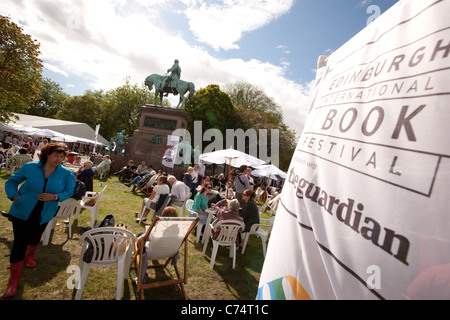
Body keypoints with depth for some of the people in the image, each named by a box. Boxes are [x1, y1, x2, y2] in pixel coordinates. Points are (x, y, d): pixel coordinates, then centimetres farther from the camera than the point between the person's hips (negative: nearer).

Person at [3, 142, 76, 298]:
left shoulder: (67, 174, -10)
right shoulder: (30, 167, -9)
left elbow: (69, 192, -6)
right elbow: (11, 182, 3)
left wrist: (54, 196, -23)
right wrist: (14, 195, -13)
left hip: (44, 214, 2)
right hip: (22, 212, -2)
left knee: (35, 237, 25)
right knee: (19, 243, -3)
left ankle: (29, 255, 59)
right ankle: (13, 281, 12)